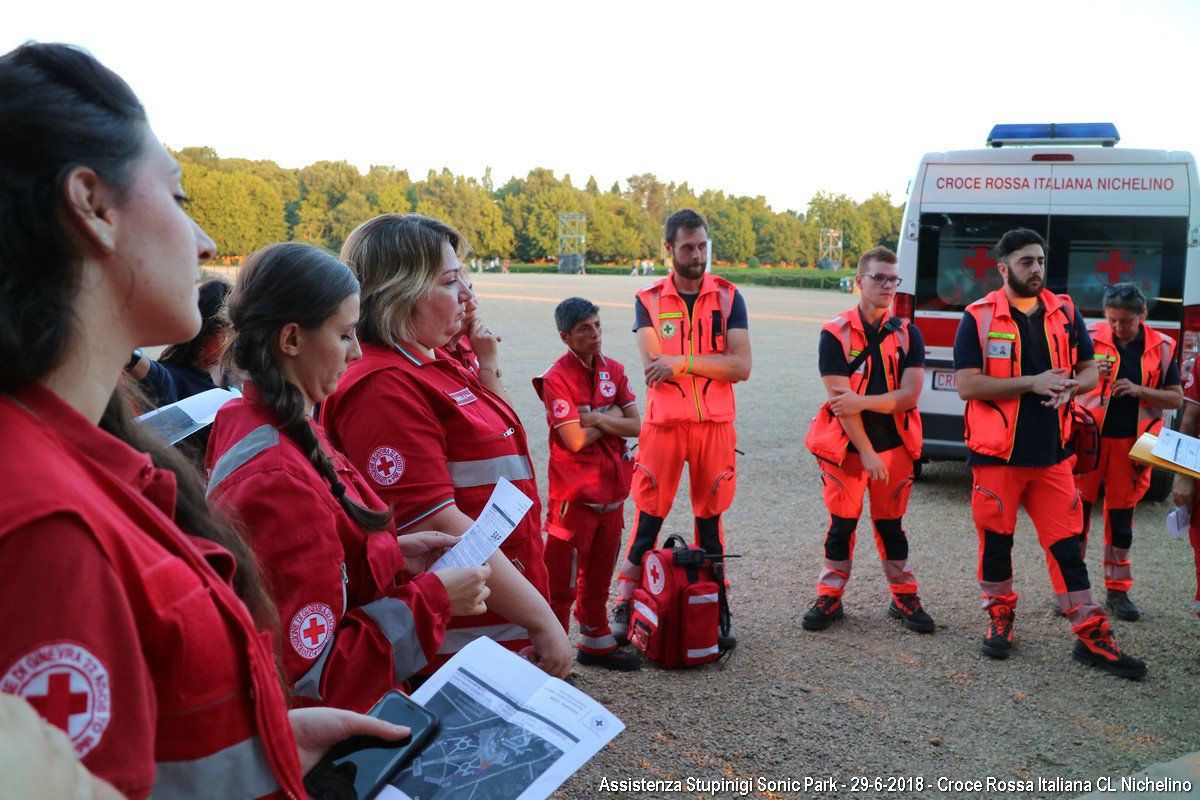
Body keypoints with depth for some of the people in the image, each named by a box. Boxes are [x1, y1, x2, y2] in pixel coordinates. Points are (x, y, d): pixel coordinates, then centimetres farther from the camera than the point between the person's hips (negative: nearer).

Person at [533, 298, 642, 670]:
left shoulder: (614, 370, 7)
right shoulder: (557, 378, -12)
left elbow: (635, 426, 2)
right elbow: (576, 440, -19)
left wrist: (597, 419, -14)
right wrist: (612, 416, -6)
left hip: (611, 489, 7)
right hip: (574, 494, -6)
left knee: (599, 574, 19)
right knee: (561, 580, 0)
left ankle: (596, 643, 34)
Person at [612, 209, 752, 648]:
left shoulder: (728, 297, 5)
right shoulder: (649, 300, 4)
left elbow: (742, 366, -7)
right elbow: (653, 367, -9)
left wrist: (681, 362, -13)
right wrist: (712, 363, -7)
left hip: (715, 424, 1)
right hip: (663, 422, -1)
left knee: (710, 518, 8)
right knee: (648, 516, 1)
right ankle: (624, 607, 10)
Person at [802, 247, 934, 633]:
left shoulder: (908, 334, 1)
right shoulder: (836, 334, -7)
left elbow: (910, 395, -8)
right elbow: (840, 399, -12)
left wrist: (863, 401, -21)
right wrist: (867, 453, -14)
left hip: (894, 445, 2)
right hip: (845, 446, -2)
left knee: (890, 524, 10)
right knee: (842, 523, 5)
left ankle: (904, 597, 23)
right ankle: (830, 597, 18)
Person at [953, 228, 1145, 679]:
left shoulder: (1064, 312, 8)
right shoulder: (980, 317, -5)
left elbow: (1090, 370, 15)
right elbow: (966, 385, -12)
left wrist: (1071, 385, -8)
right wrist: (1032, 383, -18)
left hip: (1051, 453, 3)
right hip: (997, 454, -3)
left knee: (1066, 544, 5)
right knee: (996, 540, 7)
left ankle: (1091, 637, 13)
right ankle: (1000, 617, 27)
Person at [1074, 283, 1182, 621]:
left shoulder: (1161, 347, 4)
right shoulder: (1089, 338, -1)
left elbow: (1176, 398, 6)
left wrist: (1139, 390, -11)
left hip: (1131, 444, 2)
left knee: (1121, 516, 10)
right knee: (1078, 509, 0)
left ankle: (1117, 591, 21)